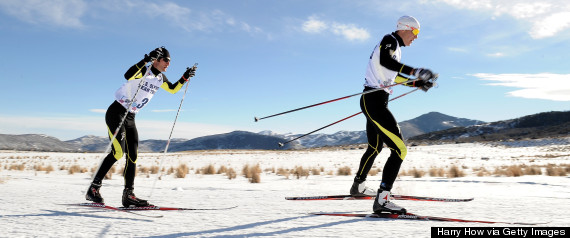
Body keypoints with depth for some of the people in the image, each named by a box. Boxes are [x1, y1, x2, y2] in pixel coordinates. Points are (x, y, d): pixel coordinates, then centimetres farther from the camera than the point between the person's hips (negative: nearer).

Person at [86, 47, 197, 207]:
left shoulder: (160, 78, 9)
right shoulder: (144, 70, -14)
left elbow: (173, 89, 24)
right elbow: (128, 76, -35)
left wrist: (184, 78, 10)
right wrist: (145, 60, -41)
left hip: (130, 118, 8)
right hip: (116, 113, -8)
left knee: (132, 156, 2)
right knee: (118, 152, -20)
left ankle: (128, 195, 6)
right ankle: (93, 189, -11)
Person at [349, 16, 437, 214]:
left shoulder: (395, 47, 23)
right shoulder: (390, 40, -8)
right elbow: (384, 61, -30)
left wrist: (418, 83, 31)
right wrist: (414, 71, -37)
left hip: (374, 102, 11)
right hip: (374, 101, -11)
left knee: (375, 148, 27)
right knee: (399, 150, -17)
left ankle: (358, 186, 43)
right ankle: (382, 200, -20)